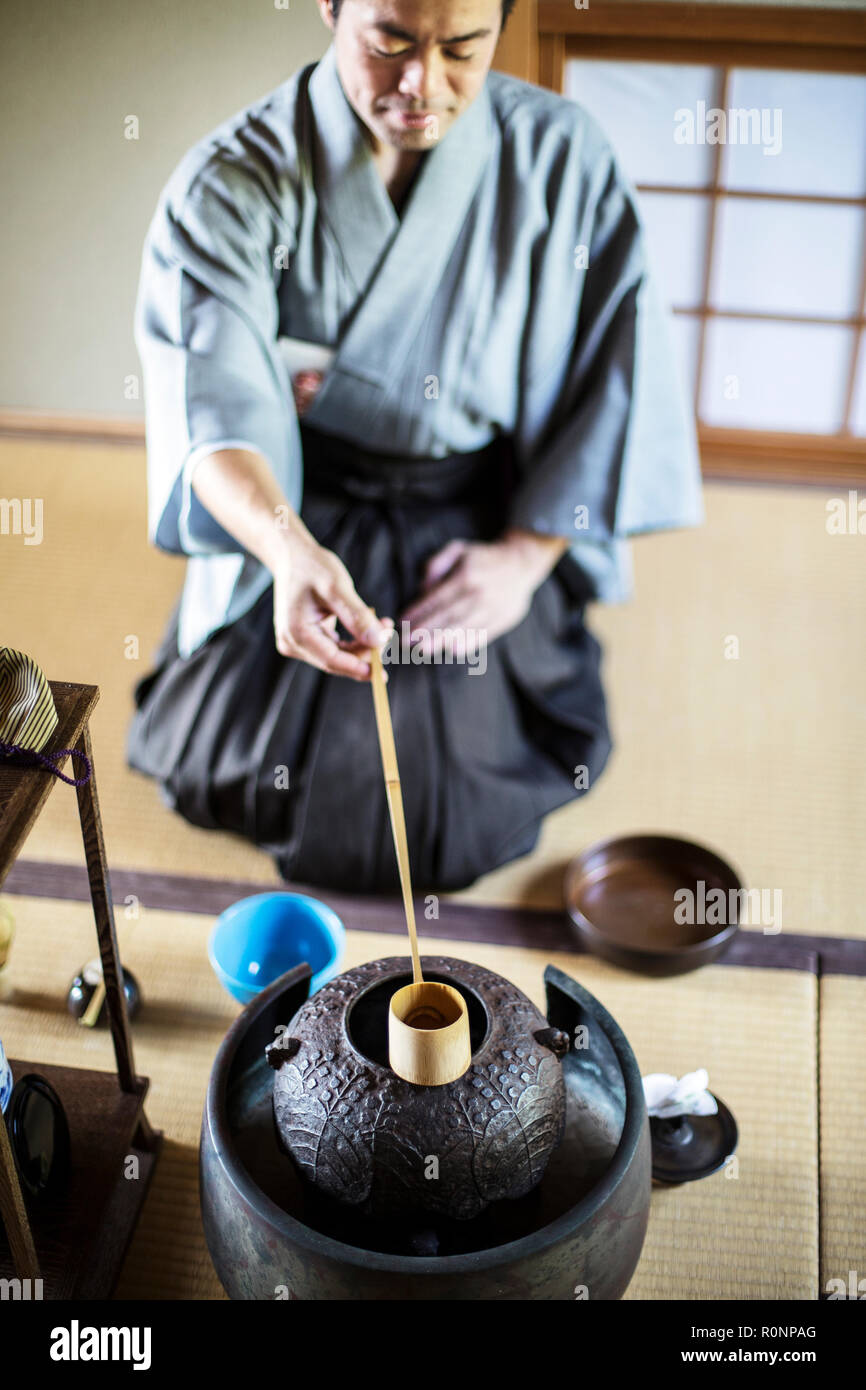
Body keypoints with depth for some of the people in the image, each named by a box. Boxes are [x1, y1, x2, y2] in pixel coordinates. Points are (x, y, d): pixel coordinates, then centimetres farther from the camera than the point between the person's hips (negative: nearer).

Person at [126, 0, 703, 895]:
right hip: (294, 522, 0)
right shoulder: (234, 180, -15)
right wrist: (287, 546, -48)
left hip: (482, 527, 0)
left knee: (460, 816, -6)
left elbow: (614, 369, -5)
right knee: (228, 780, -3)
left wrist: (527, 555, -10)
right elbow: (213, 392, -28)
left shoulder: (560, 157, -11)